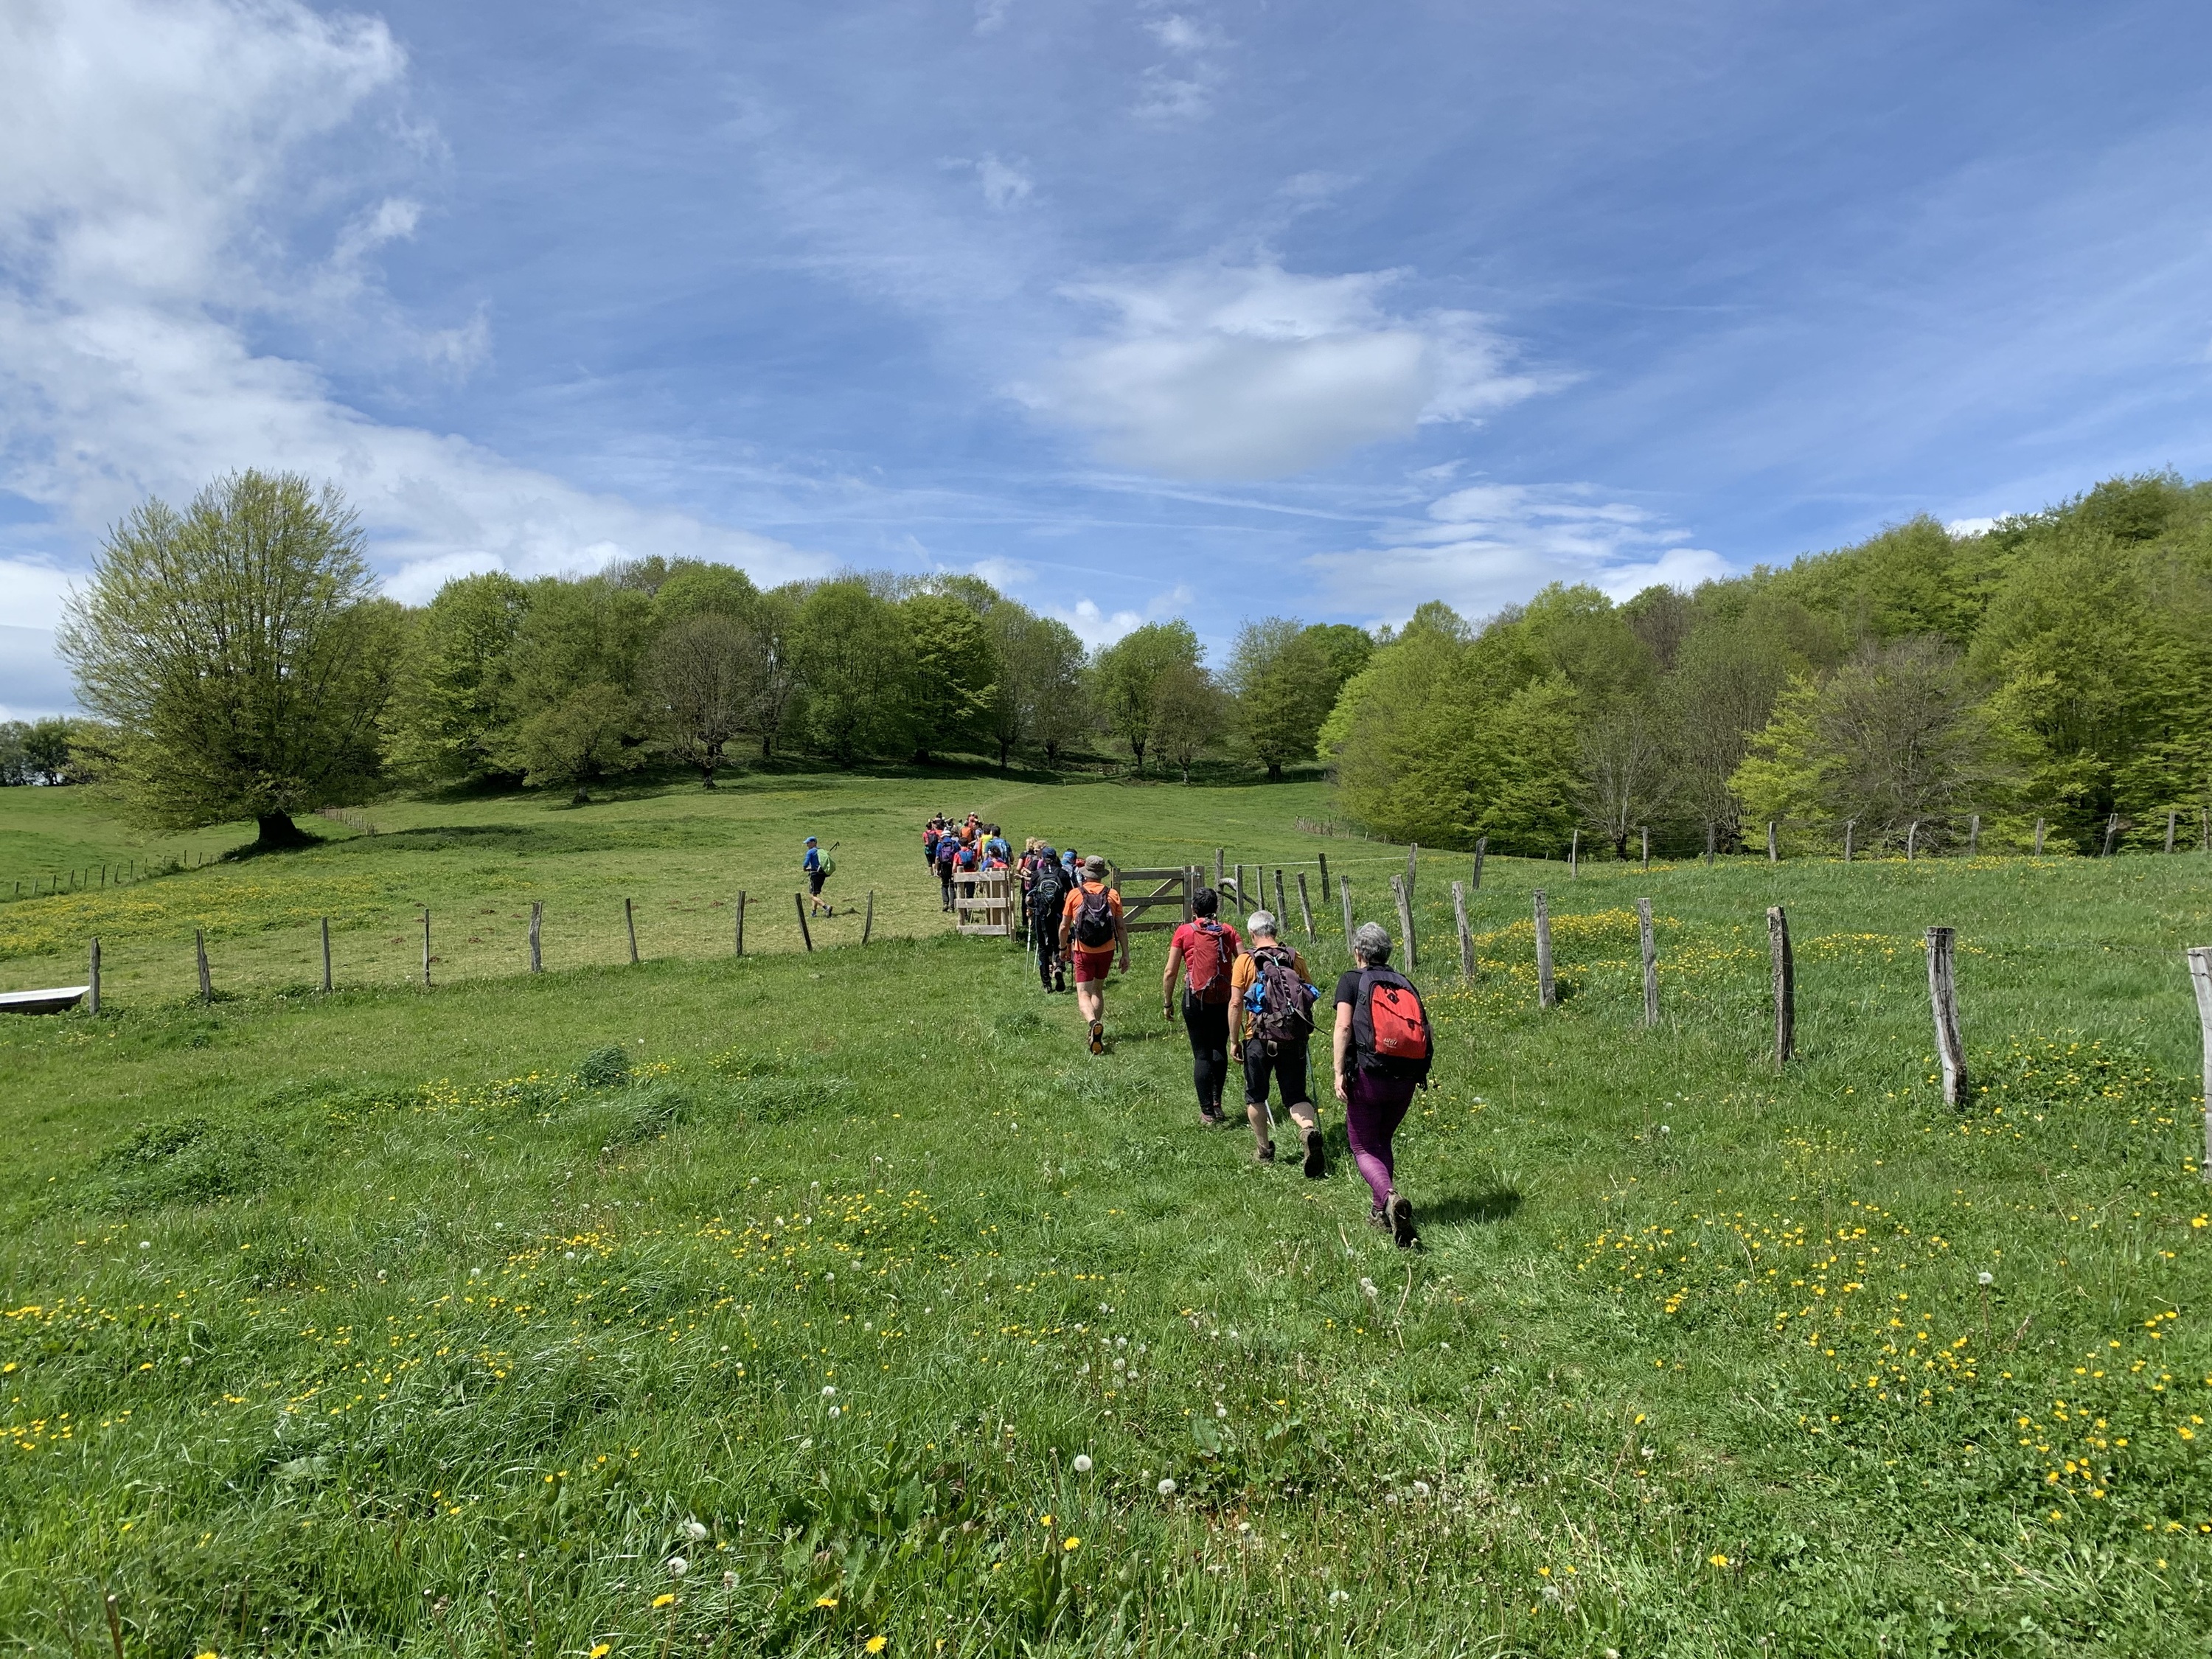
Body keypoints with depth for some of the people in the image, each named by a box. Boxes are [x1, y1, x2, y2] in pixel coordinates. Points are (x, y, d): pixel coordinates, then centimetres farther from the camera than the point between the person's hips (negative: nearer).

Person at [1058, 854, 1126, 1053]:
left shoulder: (1075, 894, -4)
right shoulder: (1113, 895, -1)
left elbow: (1064, 926, 1)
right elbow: (1121, 928, -1)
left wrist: (1063, 947, 18)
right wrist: (1125, 955, 5)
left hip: (1083, 951, -3)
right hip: (1107, 950, 3)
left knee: (1083, 994, -2)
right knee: (1098, 989, 22)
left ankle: (1094, 1023, -31)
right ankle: (1096, 1031, 20)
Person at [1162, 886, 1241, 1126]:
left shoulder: (1184, 931, -3)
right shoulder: (1228, 931, 3)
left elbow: (1170, 972, -5)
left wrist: (1167, 1002, 5)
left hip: (1196, 999, -2)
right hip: (1224, 999, 2)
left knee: (1202, 1054, 5)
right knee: (1220, 1048, 21)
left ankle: (1207, 1113, 5)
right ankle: (1216, 1103, 19)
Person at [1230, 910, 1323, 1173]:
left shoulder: (1245, 961, -5)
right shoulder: (1296, 958, 4)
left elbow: (1236, 1003, -8)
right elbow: (1308, 999, 8)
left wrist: (1234, 1041, 0)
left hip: (1260, 1040, -2)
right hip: (1294, 1039, 2)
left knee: (1255, 1097, 17)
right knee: (1296, 1096, 9)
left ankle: (1265, 1151, 23)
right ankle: (1309, 1130, -19)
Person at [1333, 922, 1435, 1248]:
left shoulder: (1351, 981, 2)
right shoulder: (1405, 983, 14)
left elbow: (1343, 1026, -11)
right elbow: (1423, 1029, 9)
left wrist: (1339, 1072, -13)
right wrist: (1419, 1073, 19)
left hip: (1368, 1076, -5)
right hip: (1405, 1079, 5)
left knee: (1364, 1147, 6)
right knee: (1382, 1141, 24)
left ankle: (1390, 1198, -20)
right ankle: (1383, 1212, 24)